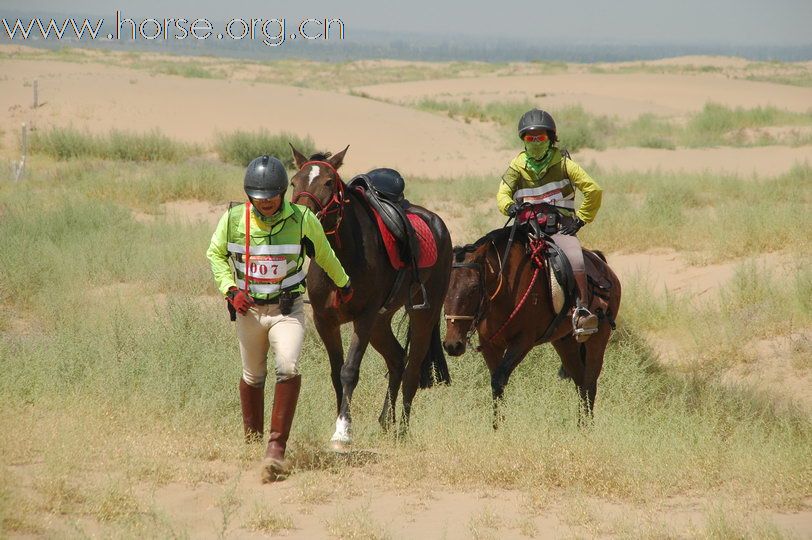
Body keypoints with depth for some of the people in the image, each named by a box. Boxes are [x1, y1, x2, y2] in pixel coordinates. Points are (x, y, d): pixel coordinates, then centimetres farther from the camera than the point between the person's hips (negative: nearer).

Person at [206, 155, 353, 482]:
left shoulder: (303, 220, -10)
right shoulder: (234, 219, -8)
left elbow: (323, 253, 10)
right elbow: (215, 254, 9)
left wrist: (342, 283, 27)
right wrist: (230, 288, -7)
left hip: (288, 309, -2)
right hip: (248, 309, 2)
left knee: (289, 369, -22)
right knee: (253, 376, 15)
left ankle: (276, 446, -21)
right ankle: (252, 436, 40)